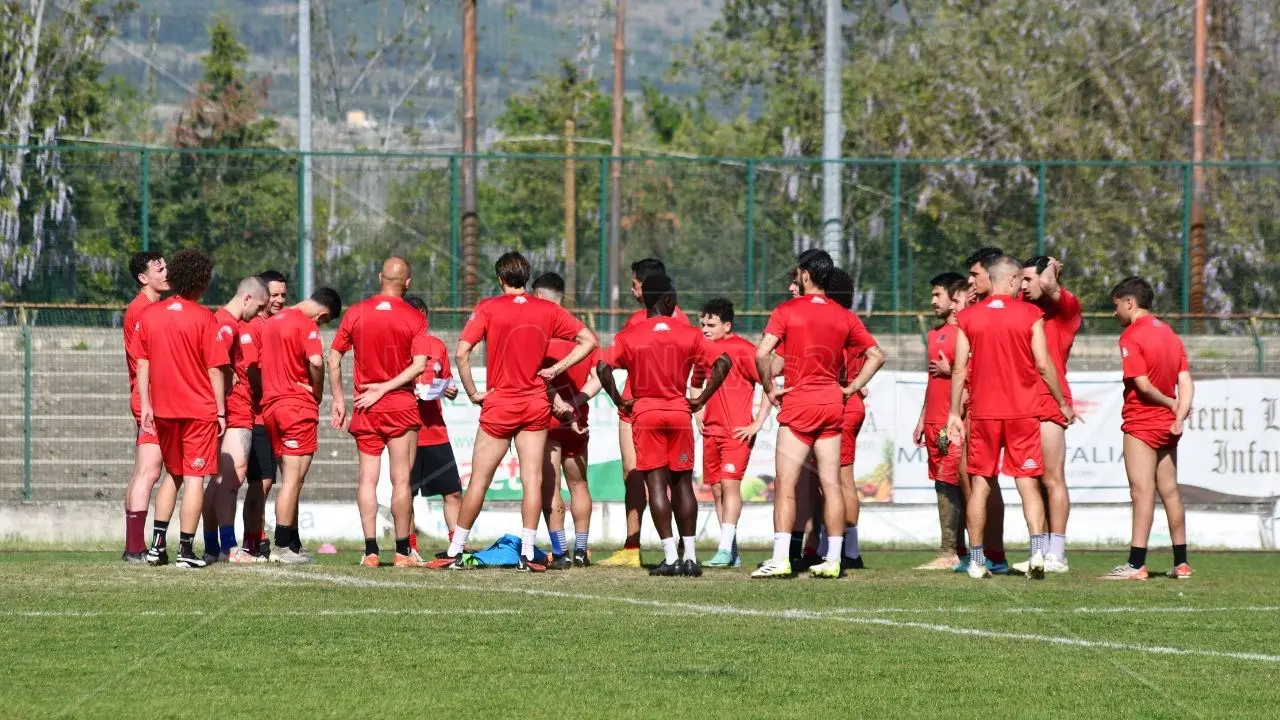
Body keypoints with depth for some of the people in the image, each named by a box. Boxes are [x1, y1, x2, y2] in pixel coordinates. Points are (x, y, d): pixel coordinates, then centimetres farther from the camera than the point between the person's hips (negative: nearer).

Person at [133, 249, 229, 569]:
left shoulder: (149, 314, 3)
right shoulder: (204, 318, -10)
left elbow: (142, 363, 5)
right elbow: (214, 369, -9)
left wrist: (146, 405, 11)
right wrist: (220, 412, -2)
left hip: (163, 410, 5)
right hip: (200, 409, -5)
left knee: (173, 475, 19)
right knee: (194, 477, 0)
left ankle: (157, 544, 11)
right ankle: (186, 550, -2)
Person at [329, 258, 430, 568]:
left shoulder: (356, 313, 2)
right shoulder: (415, 318, -5)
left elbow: (333, 358, 5)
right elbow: (419, 365, -14)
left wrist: (338, 399, 11)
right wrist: (385, 388, -10)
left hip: (365, 407, 2)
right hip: (401, 405, -2)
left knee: (367, 478, 4)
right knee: (401, 479, 1)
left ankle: (370, 550, -1)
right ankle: (402, 551, 1)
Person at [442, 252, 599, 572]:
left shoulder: (488, 309, -6)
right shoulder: (548, 311, 3)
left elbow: (461, 353, -14)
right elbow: (588, 340, 6)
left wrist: (473, 393, -5)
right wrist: (557, 368, 4)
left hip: (499, 405, -2)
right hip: (536, 404, 2)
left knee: (479, 480, 4)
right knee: (532, 480, 2)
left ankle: (455, 552, 9)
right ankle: (527, 554, -2)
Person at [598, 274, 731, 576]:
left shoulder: (629, 336, -1)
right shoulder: (688, 334, 2)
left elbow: (603, 367, -13)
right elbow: (723, 363, -5)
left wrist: (620, 401, -2)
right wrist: (701, 400, 0)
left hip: (645, 414, -1)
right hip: (680, 412, 1)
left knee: (656, 484, -1)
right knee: (682, 483, 9)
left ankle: (671, 557, -8)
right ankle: (690, 556, 6)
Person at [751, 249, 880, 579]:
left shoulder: (787, 311, -6)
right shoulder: (844, 317, 7)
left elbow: (762, 354, -17)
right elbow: (875, 354, 11)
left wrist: (770, 389, -4)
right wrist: (853, 387, 12)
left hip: (798, 404, -4)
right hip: (833, 404, 4)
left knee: (786, 484, -5)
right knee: (831, 484, 6)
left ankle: (780, 558, -13)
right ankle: (833, 559, 4)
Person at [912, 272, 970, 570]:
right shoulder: (935, 334, 20)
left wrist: (950, 370, -13)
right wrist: (922, 420, 23)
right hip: (934, 422, 9)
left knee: (947, 484, -12)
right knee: (945, 486, 7)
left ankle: (950, 552, -14)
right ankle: (959, 550, 9)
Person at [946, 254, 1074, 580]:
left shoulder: (968, 317, 3)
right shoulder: (1030, 314, -2)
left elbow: (959, 369, 2)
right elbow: (1043, 364, -3)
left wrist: (954, 413, 8)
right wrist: (1063, 404, 9)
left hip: (982, 412, 1)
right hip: (1023, 412, -1)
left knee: (980, 485, 8)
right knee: (1028, 483, 0)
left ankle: (976, 560, 7)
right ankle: (1037, 551, -17)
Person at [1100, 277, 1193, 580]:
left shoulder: (1131, 337, -12)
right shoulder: (1169, 334, 12)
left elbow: (1142, 384, -18)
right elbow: (1186, 382, 5)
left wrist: (1171, 404, -4)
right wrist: (1179, 414, -6)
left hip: (1141, 424, -8)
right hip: (1167, 425, 8)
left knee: (1142, 491, -11)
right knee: (1169, 491, 12)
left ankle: (1136, 563, -15)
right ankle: (1181, 563, 15)